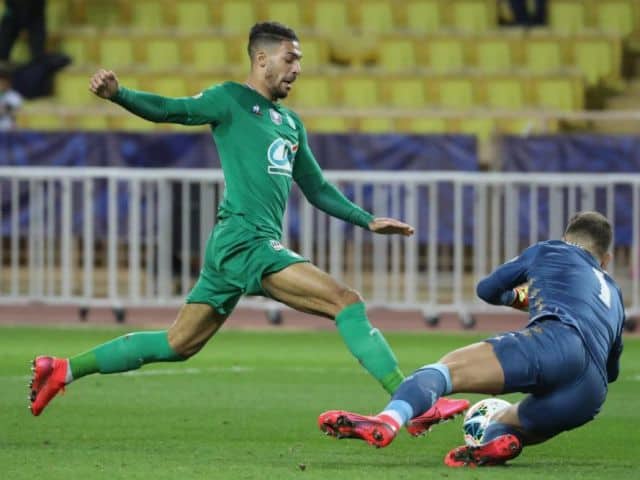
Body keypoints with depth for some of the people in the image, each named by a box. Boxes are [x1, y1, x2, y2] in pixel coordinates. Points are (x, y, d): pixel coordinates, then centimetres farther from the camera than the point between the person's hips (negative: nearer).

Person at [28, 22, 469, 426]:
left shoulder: (290, 123, 24)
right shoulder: (231, 100, 0)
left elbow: (317, 189, 31)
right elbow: (169, 110, -10)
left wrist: (368, 221, 24)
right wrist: (118, 94, -28)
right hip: (244, 239, -9)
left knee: (177, 345, 12)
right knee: (347, 302, -17)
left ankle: (62, 370, 18)